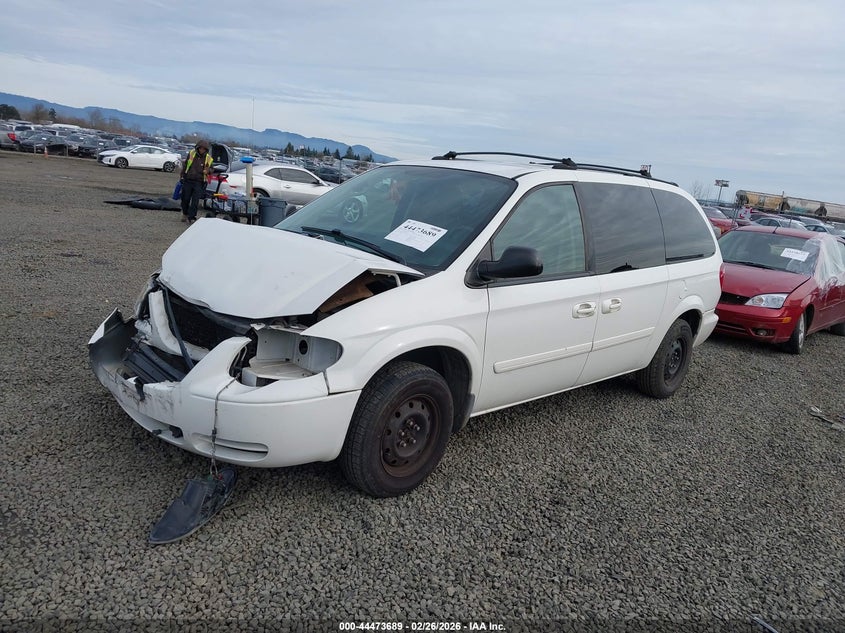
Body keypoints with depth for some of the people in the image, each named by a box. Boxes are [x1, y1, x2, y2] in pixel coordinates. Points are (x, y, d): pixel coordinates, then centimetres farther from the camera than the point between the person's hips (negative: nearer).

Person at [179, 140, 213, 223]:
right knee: (185, 199, 9)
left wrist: (208, 171, -16)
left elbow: (211, 169, 9)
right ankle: (185, 214, 30)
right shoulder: (191, 153, 3)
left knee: (195, 201, -8)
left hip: (199, 183, -2)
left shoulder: (208, 158, 0)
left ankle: (191, 217, -4)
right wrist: (182, 176, 13)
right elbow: (185, 165, 13)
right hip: (188, 181, 2)